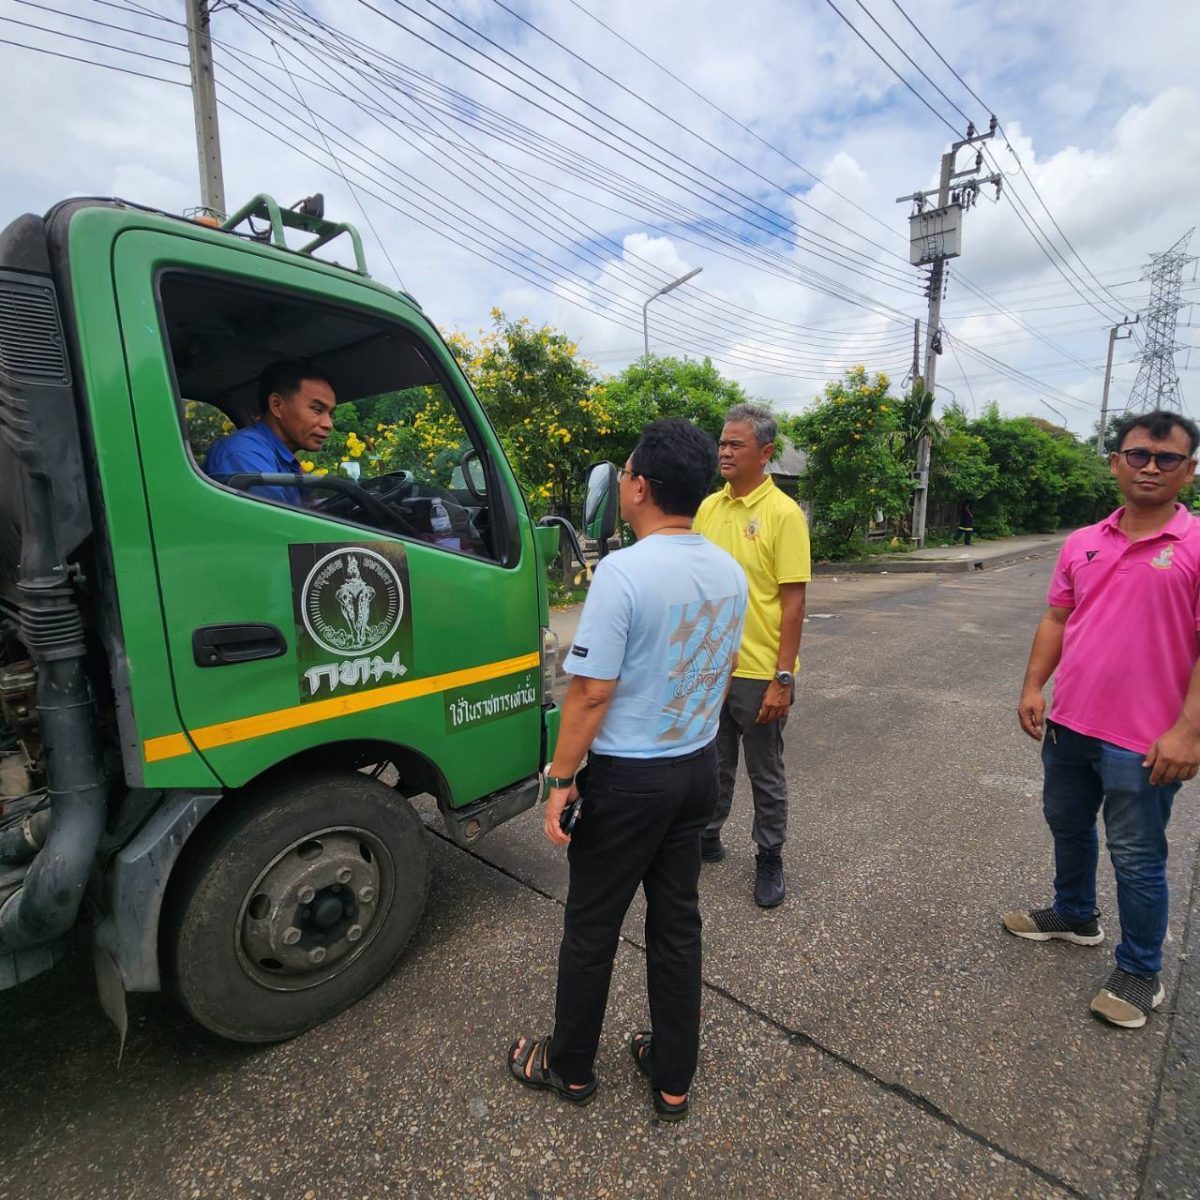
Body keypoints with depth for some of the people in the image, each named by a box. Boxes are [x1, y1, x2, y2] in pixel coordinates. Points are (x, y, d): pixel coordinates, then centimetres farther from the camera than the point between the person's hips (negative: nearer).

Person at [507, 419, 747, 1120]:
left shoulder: (624, 572, -23)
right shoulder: (730, 573, 0)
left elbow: (592, 693, -21)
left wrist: (562, 779, -11)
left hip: (627, 778, -6)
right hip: (698, 768, 7)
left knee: (592, 928, 14)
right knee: (678, 921, 19)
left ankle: (571, 1067, 37)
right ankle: (674, 1080, 37)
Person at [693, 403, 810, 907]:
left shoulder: (783, 513, -12)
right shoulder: (708, 507, 5)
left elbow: (793, 601, -14)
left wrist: (783, 679, -16)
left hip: (759, 672, -5)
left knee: (765, 773, 12)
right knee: (712, 764, 20)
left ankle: (769, 859, 31)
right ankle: (707, 838, 40)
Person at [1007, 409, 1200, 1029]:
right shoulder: (1082, 543, 5)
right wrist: (1033, 687, 2)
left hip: (1143, 740, -5)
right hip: (1068, 723, 6)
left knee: (1137, 859, 8)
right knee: (1067, 826, 23)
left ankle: (1138, 971, 30)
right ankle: (1073, 915, 46)